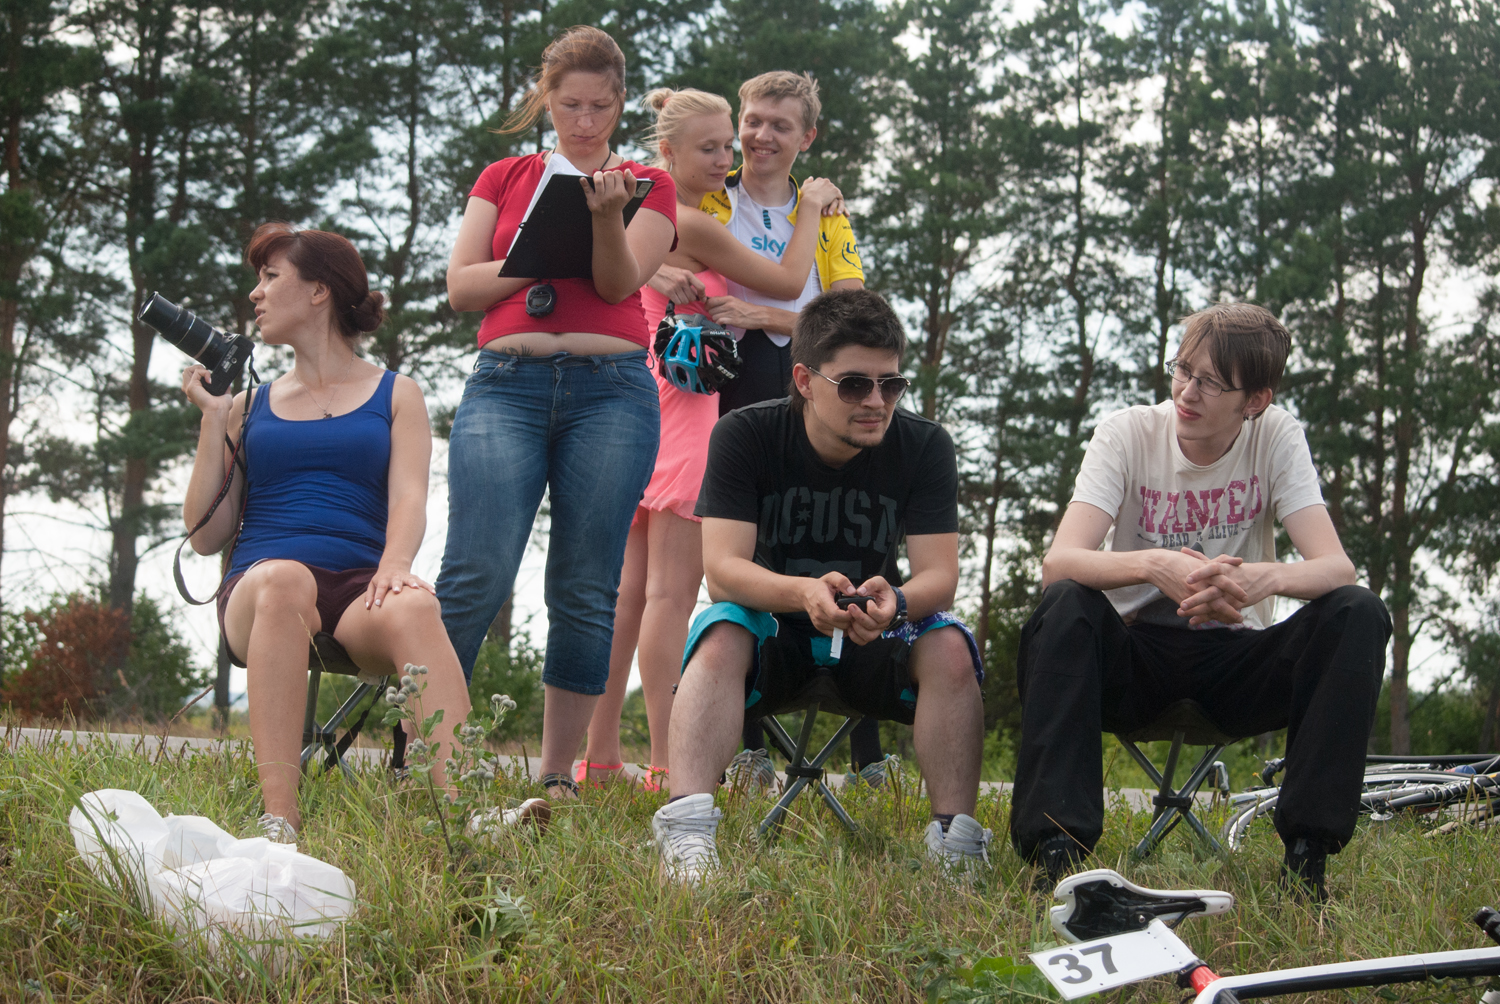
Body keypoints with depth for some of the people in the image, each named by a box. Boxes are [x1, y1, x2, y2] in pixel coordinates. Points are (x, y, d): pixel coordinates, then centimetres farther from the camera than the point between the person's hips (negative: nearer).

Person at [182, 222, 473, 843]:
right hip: (258, 587, 1)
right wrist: (213, 419, 11)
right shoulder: (251, 406, 25)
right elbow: (206, 535, 16)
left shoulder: (395, 396, 20)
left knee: (412, 607, -38)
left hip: (359, 587, 0)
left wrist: (395, 564, -19)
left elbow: (408, 497, 2)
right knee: (283, 579, -38)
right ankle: (278, 821, -50)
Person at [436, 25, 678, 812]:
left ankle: (558, 777, 5)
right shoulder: (506, 178, 18)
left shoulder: (648, 185, 15)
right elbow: (460, 285, 9)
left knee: (587, 591, -2)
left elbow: (619, 281, 0)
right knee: (477, 571, -14)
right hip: (507, 383, 0)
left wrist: (604, 217, -18)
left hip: (611, 387, 0)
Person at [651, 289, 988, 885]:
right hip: (772, 627, -1)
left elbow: (939, 575, -18)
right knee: (721, 636, -33)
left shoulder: (924, 446, -10)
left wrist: (894, 603, -44)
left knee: (950, 649, -28)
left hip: (873, 637, 1)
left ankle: (955, 843, -29)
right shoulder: (745, 436, -15)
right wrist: (804, 593, -46)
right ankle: (686, 831, -45)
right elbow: (722, 568, -24)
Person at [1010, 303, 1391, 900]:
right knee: (1065, 604, -32)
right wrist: (1153, 566, -44)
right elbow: (1058, 563, -23)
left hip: (1237, 660, 1)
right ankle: (1057, 847, -34)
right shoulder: (1127, 434, -9)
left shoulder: (1276, 437, -6)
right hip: (1135, 659, -1)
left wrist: (1268, 578, -42)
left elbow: (1336, 567, -17)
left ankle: (1307, 850, -26)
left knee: (1359, 613, -24)